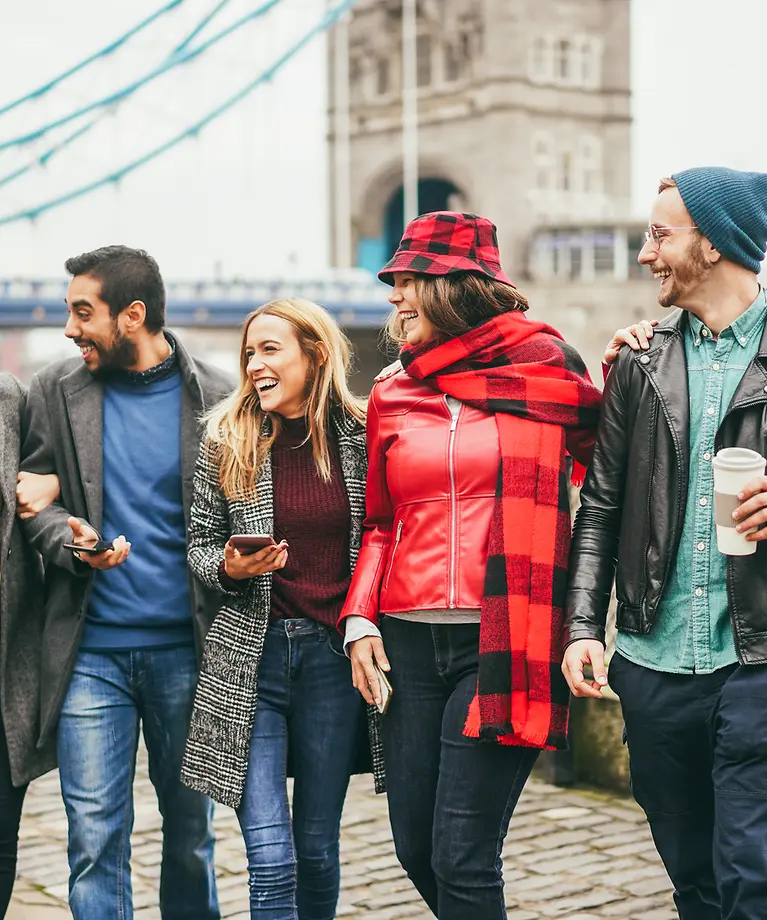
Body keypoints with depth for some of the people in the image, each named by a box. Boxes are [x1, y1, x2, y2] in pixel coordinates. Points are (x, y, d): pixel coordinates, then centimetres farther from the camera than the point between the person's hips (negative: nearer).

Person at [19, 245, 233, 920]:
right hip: (91, 649, 1)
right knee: (95, 835, 0)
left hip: (185, 647, 0)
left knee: (191, 828, 11)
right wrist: (70, 540, -13)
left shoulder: (216, 397, -1)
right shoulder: (57, 391, 4)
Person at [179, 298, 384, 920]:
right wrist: (228, 567, -11)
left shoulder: (362, 436, 1)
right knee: (271, 860, -7)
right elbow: (200, 542, 9)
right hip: (251, 654, 0)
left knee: (318, 849, 10)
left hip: (335, 657, 1)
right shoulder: (228, 438, 2)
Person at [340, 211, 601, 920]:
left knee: (462, 857, -9)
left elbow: (605, 463, 15)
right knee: (415, 845, 10)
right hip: (409, 641, 4)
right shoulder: (391, 396, 12)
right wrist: (360, 617, 4)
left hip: (503, 640, -4)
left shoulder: (546, 365, 2)